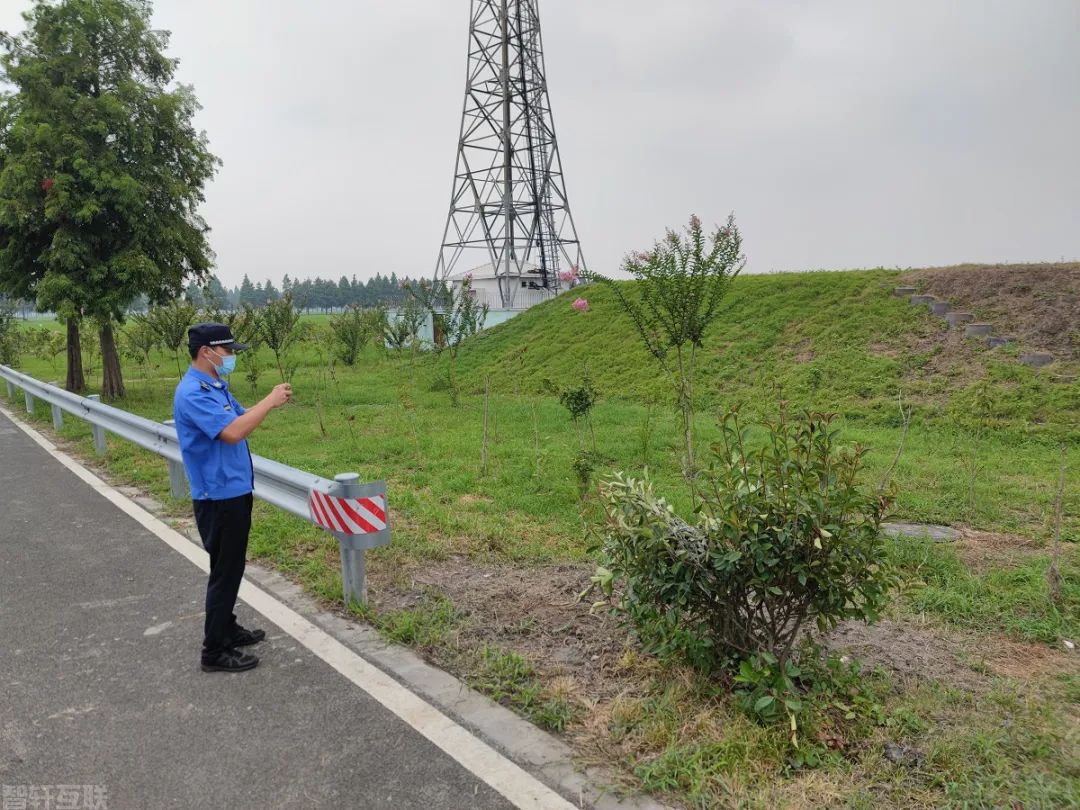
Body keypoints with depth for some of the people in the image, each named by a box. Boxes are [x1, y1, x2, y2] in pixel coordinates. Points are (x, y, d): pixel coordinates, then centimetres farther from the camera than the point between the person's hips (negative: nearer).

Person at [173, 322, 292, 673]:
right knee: (225, 571, -1)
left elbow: (241, 418, 17)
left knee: (231, 567, 20)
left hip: (234, 492, 10)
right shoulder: (192, 393, -21)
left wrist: (271, 402, 2)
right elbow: (232, 432, -31)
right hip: (218, 498, -10)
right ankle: (215, 652, 11)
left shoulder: (217, 386, 11)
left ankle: (227, 629, 36)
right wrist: (269, 402, -25)